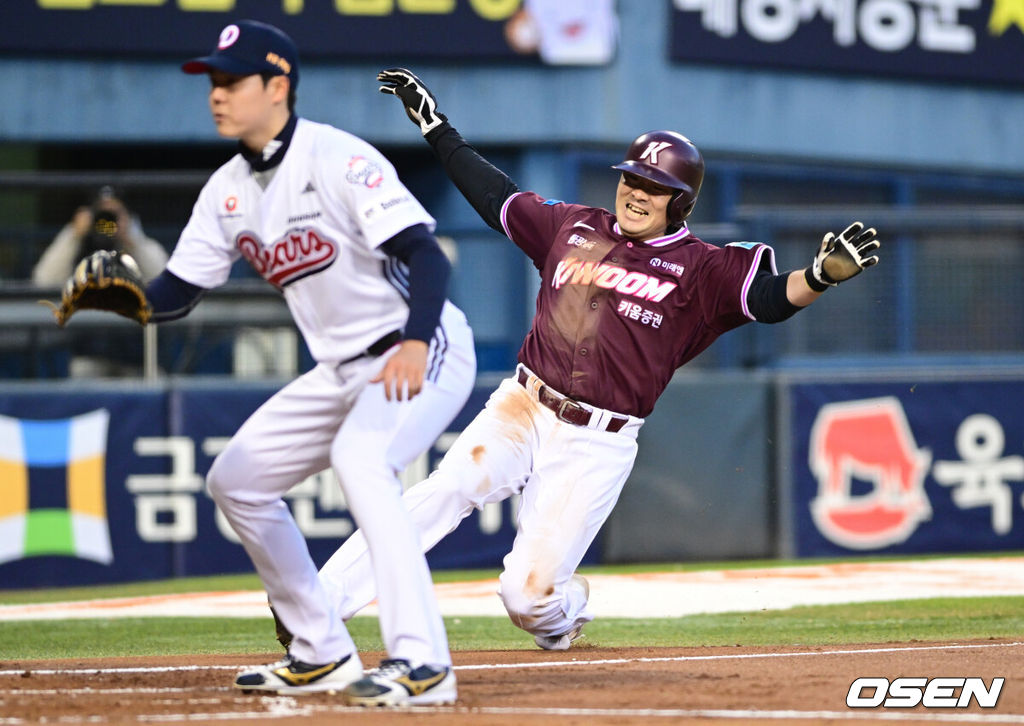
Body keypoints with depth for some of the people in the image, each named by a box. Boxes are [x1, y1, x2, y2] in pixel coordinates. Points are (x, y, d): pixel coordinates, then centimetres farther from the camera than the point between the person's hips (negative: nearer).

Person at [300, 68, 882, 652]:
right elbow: (496, 196, 23)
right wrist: (434, 125, 24)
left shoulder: (700, 270, -2)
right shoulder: (573, 228, 11)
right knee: (446, 490, -24)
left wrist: (824, 274, -37)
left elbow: (773, 298, -16)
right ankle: (320, 605, -28)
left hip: (597, 447, -3)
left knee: (529, 595, -10)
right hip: (521, 409, 3)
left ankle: (566, 608, 29)